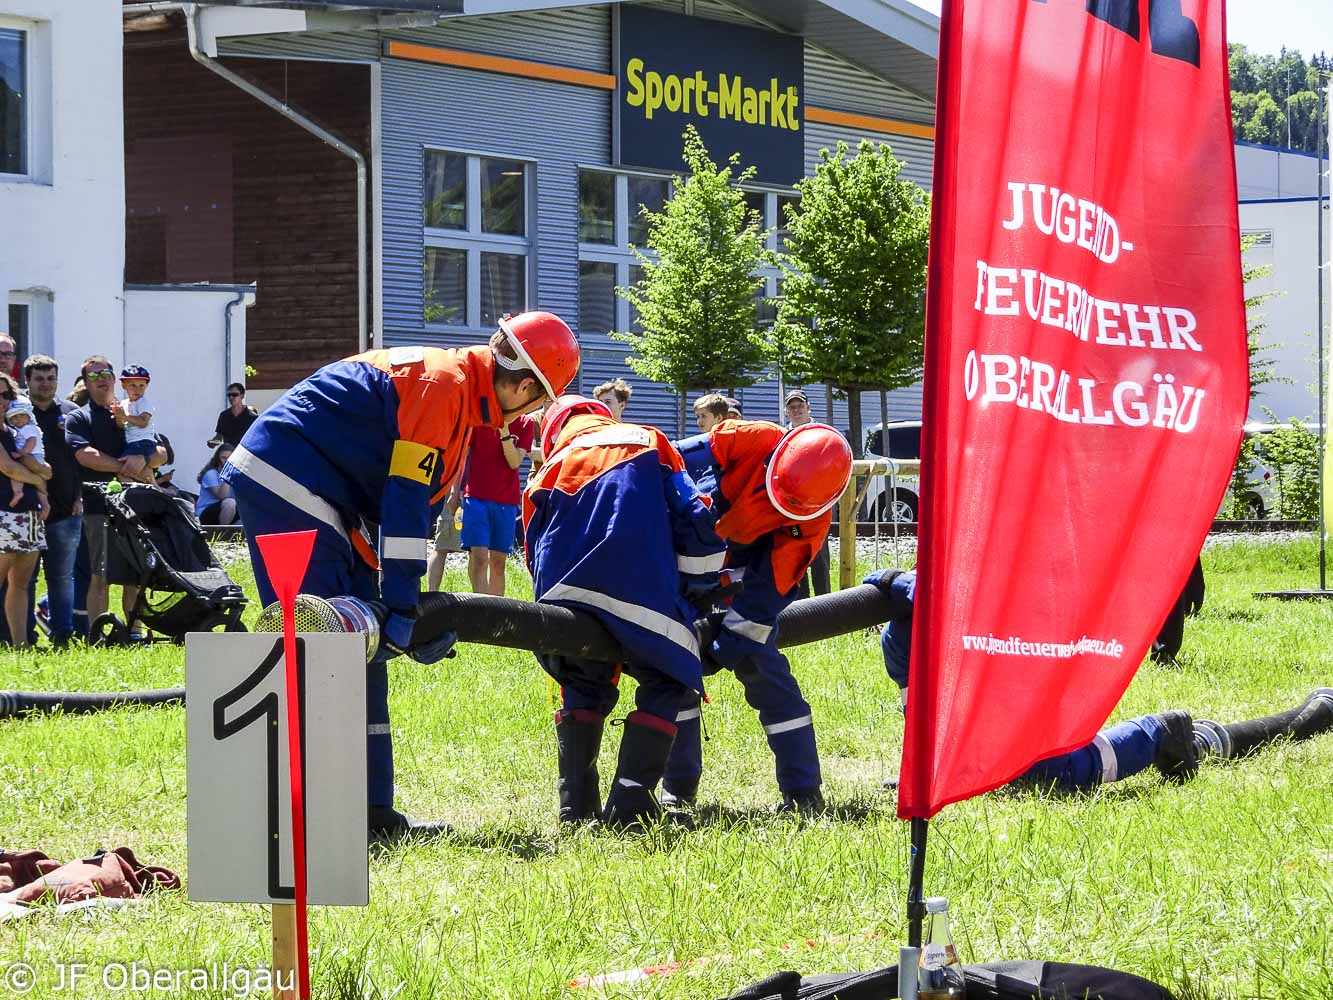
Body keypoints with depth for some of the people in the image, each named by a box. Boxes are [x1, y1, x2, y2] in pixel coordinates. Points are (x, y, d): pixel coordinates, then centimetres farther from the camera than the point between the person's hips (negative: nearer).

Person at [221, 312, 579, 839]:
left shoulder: (457, 389, 17)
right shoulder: (442, 384, -15)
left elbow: (411, 506, 20)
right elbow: (405, 506, -20)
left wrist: (406, 607, 16)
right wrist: (403, 610, -19)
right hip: (286, 491, -11)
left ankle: (371, 809, 12)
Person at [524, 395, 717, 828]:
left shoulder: (547, 475, 26)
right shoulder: (650, 442, 21)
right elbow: (694, 520, 10)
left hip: (564, 597, 3)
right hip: (641, 593, -3)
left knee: (585, 686, 26)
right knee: (665, 682, 14)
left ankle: (575, 803, 16)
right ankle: (630, 801, 0)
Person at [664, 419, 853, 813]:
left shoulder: (813, 518, -22)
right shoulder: (754, 440, -25)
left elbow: (770, 582, -24)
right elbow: (688, 458, -18)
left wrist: (731, 638, -29)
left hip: (745, 570, -1)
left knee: (758, 660, -14)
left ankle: (803, 791, -10)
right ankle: (679, 786, 10)